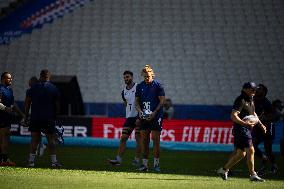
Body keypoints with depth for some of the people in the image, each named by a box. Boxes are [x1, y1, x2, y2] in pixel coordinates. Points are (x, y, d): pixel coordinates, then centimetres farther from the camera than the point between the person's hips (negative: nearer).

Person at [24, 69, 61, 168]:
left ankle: (31, 160, 1)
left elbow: (27, 102, 5)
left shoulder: (34, 87, 5)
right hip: (48, 118, -2)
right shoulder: (54, 88, 2)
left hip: (35, 118, 2)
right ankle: (54, 161, -2)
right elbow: (57, 104, 2)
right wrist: (55, 115, 13)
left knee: (35, 140, 6)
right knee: (51, 140, 2)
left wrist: (26, 115, 11)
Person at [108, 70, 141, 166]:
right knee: (123, 138, -1)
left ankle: (137, 159, 5)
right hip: (129, 117, 6)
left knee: (138, 138, -1)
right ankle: (118, 159, -3)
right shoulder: (124, 92, 13)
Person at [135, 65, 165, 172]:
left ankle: (156, 164, 2)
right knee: (144, 140, 1)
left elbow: (162, 101, -5)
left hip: (156, 116, -4)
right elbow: (137, 101, 13)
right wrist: (140, 111, -5)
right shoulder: (140, 86, 8)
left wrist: (154, 113, -15)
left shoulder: (158, 85, -3)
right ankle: (144, 164, 5)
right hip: (144, 117, 4)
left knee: (155, 140, -4)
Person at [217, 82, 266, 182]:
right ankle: (253, 175, -8)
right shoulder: (241, 100, -13)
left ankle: (223, 170, 19)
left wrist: (260, 124, 20)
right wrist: (245, 123, -32)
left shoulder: (250, 100, 17)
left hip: (247, 129, 10)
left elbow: (253, 114, 31)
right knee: (250, 150, -12)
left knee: (240, 153, 11)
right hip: (241, 129, -10)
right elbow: (233, 116, -21)